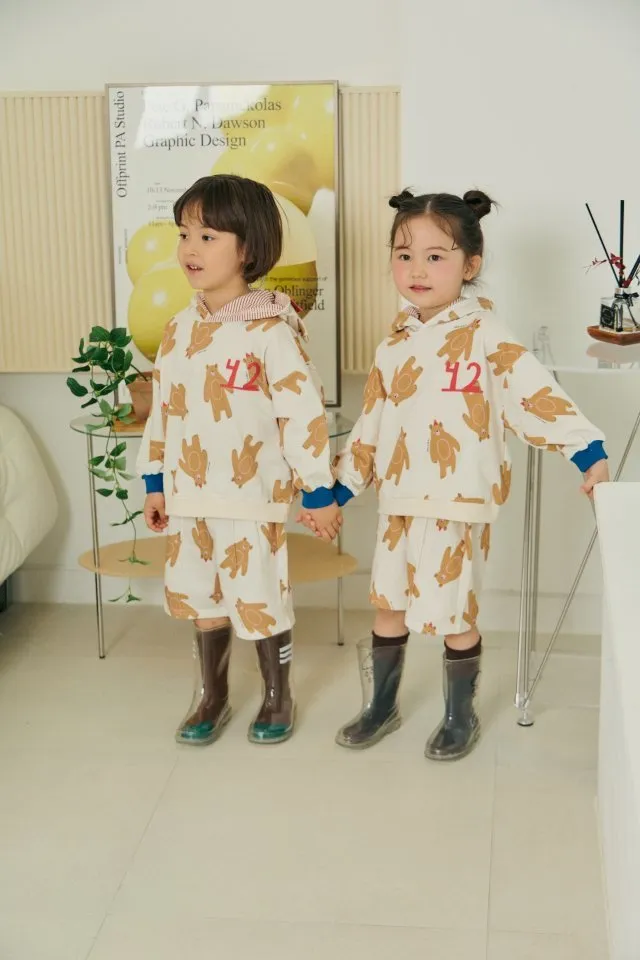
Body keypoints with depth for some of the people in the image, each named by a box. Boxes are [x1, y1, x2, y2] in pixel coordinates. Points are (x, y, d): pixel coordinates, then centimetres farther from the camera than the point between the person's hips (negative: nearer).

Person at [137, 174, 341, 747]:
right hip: (190, 496, 6)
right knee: (201, 598, 15)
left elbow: (303, 413, -13)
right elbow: (162, 410, 13)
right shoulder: (178, 330, 6)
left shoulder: (271, 331, -13)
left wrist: (319, 489, -13)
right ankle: (211, 697, 32)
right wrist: (155, 482, 13)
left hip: (252, 497, -6)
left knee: (260, 599, 5)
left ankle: (278, 697, 26)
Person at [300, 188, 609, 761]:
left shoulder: (484, 337, -12)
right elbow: (371, 424, 15)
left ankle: (461, 716, 27)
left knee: (455, 616, 5)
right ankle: (381, 706, 35)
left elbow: (535, 394, -21)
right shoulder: (397, 344, 8)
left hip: (458, 504, -6)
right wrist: (336, 490, 17)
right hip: (398, 502, 6)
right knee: (388, 606, 16)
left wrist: (590, 454, -32)